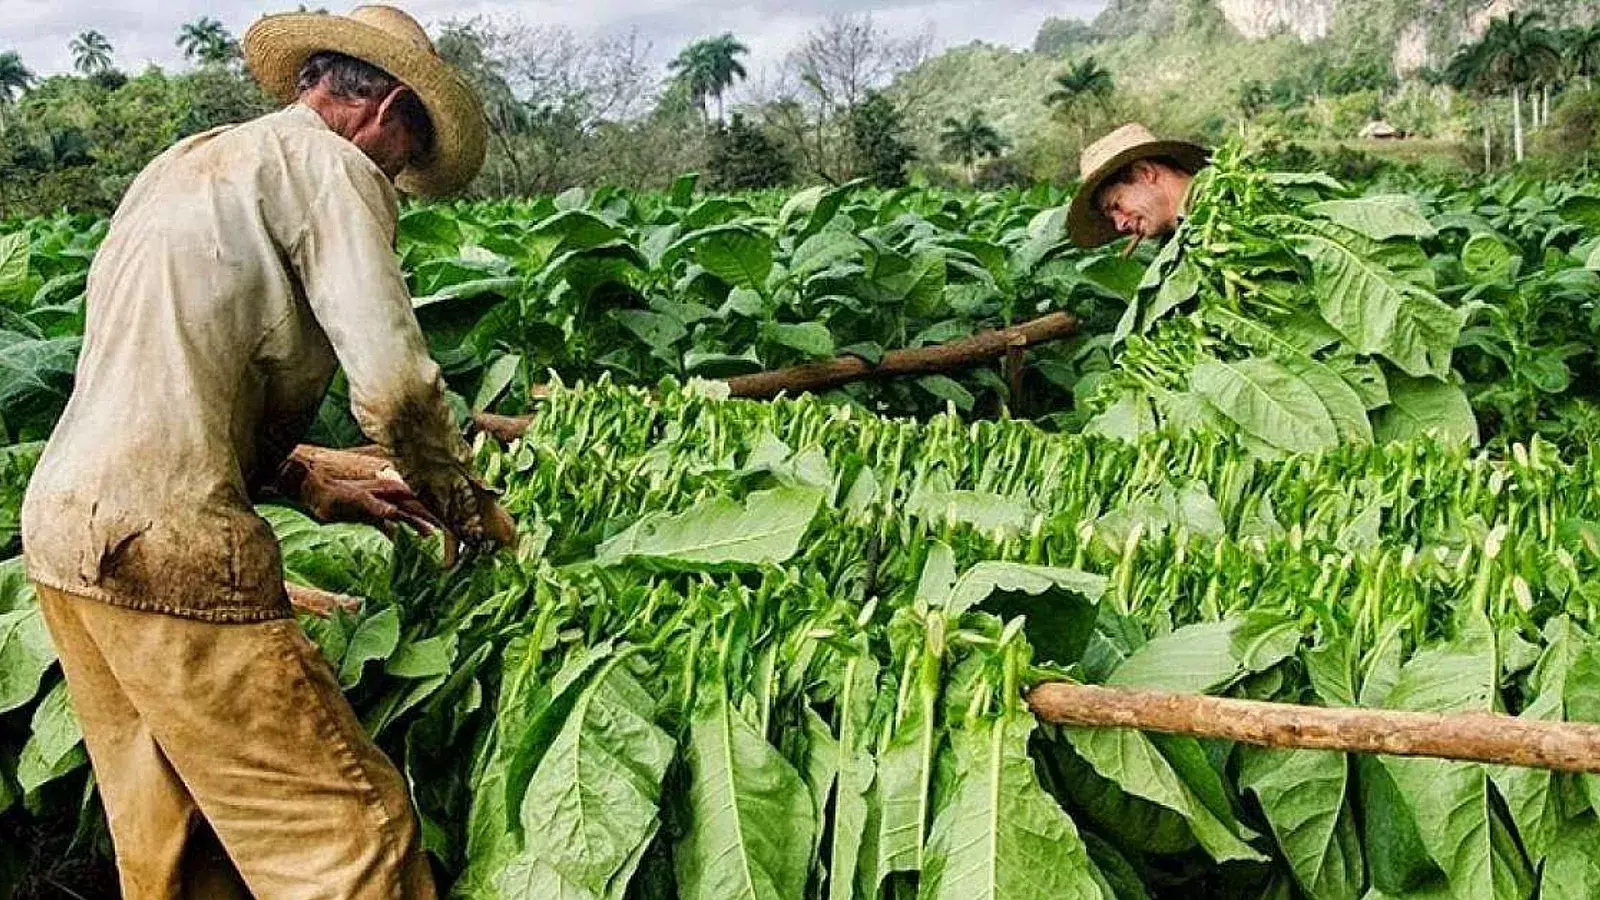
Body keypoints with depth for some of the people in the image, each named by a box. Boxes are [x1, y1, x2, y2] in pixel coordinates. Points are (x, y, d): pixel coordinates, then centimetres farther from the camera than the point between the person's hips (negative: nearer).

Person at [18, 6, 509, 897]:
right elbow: (393, 382, -15)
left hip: (64, 523, 10)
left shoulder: (187, 162, 23)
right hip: (167, 545, -10)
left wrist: (313, 487, 26)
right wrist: (468, 509, 3)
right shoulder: (329, 165, -4)